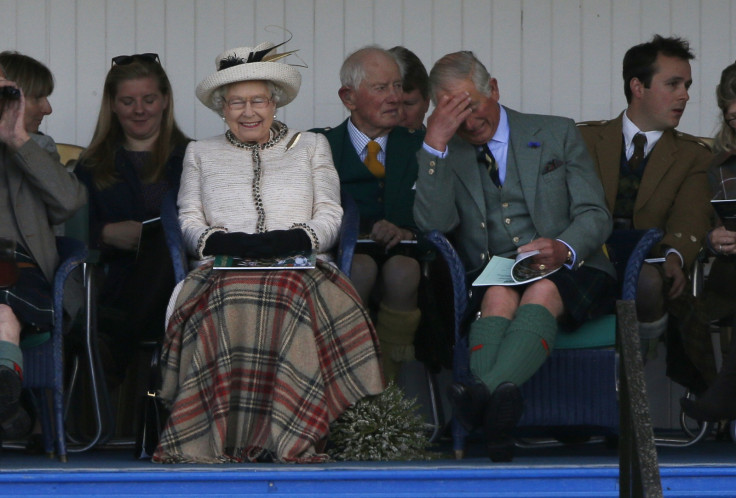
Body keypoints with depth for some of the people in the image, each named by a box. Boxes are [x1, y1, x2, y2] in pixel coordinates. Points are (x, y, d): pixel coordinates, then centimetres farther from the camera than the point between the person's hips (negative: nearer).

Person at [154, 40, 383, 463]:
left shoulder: (311, 147, 24)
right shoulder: (201, 154, 26)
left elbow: (330, 217, 11)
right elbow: (190, 220, 14)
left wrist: (294, 238, -11)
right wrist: (222, 241, -9)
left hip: (299, 268, 0)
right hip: (223, 270, 1)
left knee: (296, 299, -41)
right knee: (227, 303, -40)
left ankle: (291, 435, -44)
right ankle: (223, 435, -42)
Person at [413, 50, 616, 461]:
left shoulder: (557, 134, 14)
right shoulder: (447, 157, 16)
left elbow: (596, 215, 6)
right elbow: (433, 223, -2)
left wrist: (563, 249, -17)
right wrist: (435, 143, -10)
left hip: (567, 273, -1)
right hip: (490, 275, 1)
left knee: (543, 291, -36)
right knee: (499, 296, -35)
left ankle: (485, 393, -63)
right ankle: (497, 417, -60)